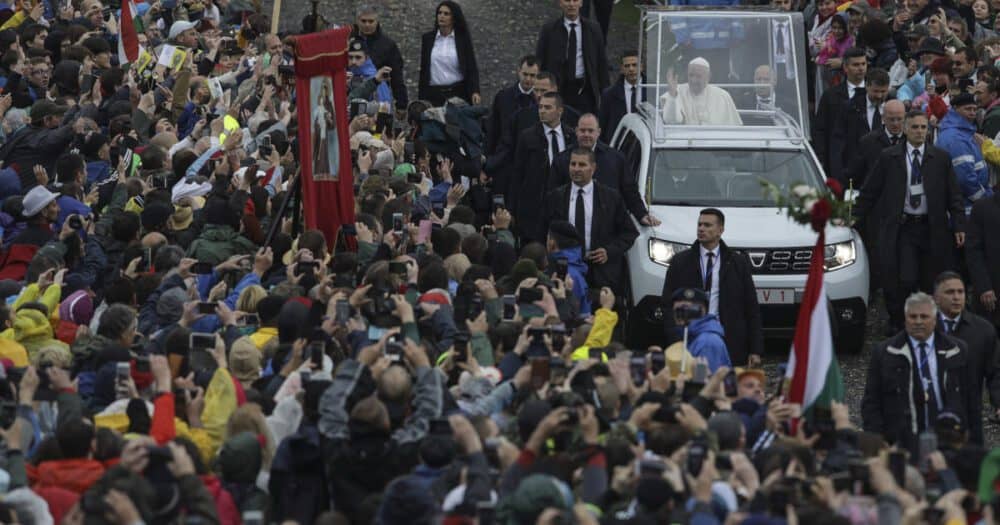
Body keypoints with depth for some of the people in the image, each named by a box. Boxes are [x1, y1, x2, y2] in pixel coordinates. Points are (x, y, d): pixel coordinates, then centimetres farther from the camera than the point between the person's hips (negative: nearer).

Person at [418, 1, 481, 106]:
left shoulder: (463, 38, 3)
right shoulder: (427, 38, 9)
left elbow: (472, 68, 2)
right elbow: (423, 70, 12)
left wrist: (475, 92, -14)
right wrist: (421, 98, 7)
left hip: (458, 93, -2)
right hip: (434, 94, 2)